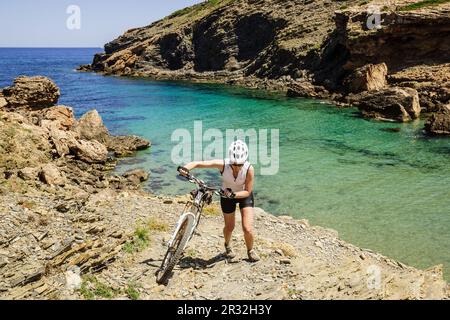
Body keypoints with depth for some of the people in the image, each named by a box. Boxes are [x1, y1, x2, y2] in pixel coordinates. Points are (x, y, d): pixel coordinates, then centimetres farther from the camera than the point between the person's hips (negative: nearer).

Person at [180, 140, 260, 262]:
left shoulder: (249, 169, -32)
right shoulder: (223, 164, -31)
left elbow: (248, 191, -23)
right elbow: (198, 163, -30)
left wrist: (234, 194, -40)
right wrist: (185, 168, -48)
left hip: (244, 195, -1)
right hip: (227, 195, 1)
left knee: (248, 228, -11)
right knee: (229, 227, 12)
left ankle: (250, 250, 22)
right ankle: (228, 246, 48)